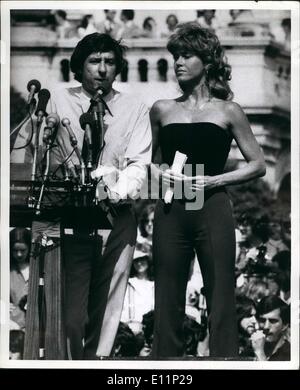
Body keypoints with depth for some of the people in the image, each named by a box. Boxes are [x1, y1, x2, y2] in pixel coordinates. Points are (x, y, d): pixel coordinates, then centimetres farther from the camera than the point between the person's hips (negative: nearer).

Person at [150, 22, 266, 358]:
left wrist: (215, 180, -7)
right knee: (168, 300, 3)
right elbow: (146, 159, 21)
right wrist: (159, 173, -1)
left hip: (212, 210, -2)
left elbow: (258, 165, 6)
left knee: (220, 298, -3)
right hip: (171, 212, 2)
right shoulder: (162, 110, 11)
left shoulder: (227, 112, 5)